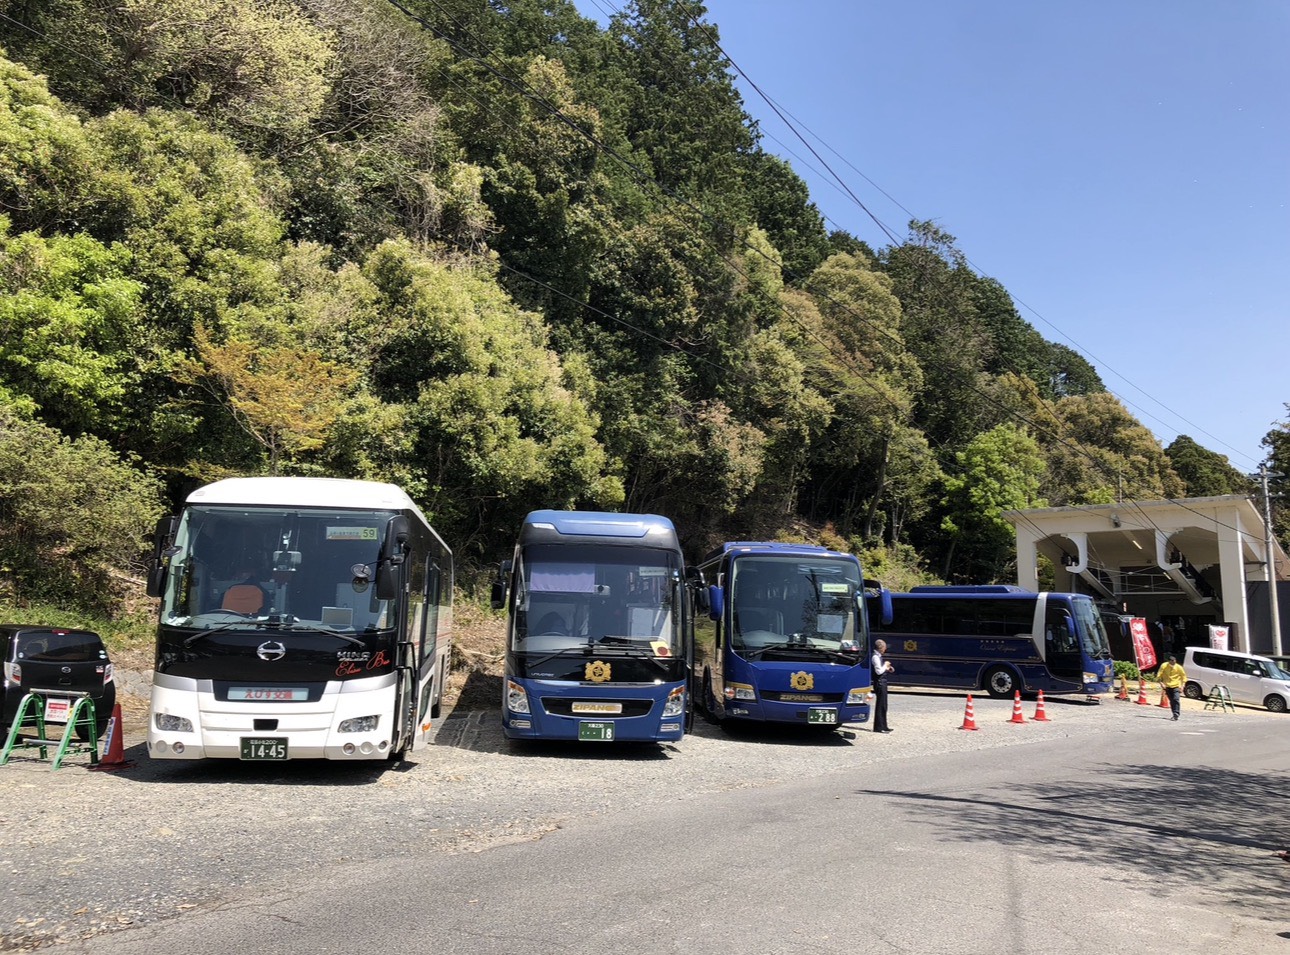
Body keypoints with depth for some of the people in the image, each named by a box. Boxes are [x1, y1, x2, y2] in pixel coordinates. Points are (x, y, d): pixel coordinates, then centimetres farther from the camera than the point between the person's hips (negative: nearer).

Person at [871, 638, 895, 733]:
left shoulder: (878, 656, 15)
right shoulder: (875, 657, -16)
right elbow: (878, 671, -24)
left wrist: (887, 669, 12)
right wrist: (885, 666, -10)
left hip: (882, 683, 10)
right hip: (879, 683, -10)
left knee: (883, 705, 14)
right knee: (880, 705, -7)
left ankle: (883, 726, 21)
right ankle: (878, 727, -3)